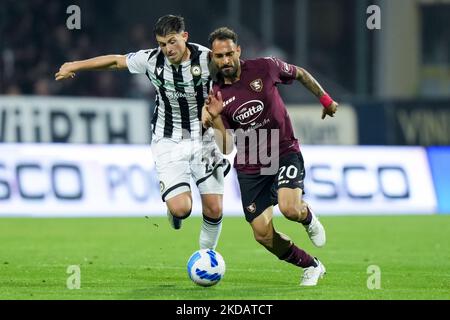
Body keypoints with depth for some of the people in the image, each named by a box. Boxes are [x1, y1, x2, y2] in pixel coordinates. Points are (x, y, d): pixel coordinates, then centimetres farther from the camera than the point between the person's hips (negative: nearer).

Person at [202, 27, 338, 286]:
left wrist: (325, 99, 16)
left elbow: (300, 74, 12)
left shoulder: (265, 68, -9)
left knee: (290, 208, -28)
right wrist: (215, 120, -27)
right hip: (250, 166, 2)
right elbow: (226, 148, -11)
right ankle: (311, 266, 21)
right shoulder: (216, 96, -7)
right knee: (263, 234, -4)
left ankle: (308, 217, 11)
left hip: (285, 151, -2)